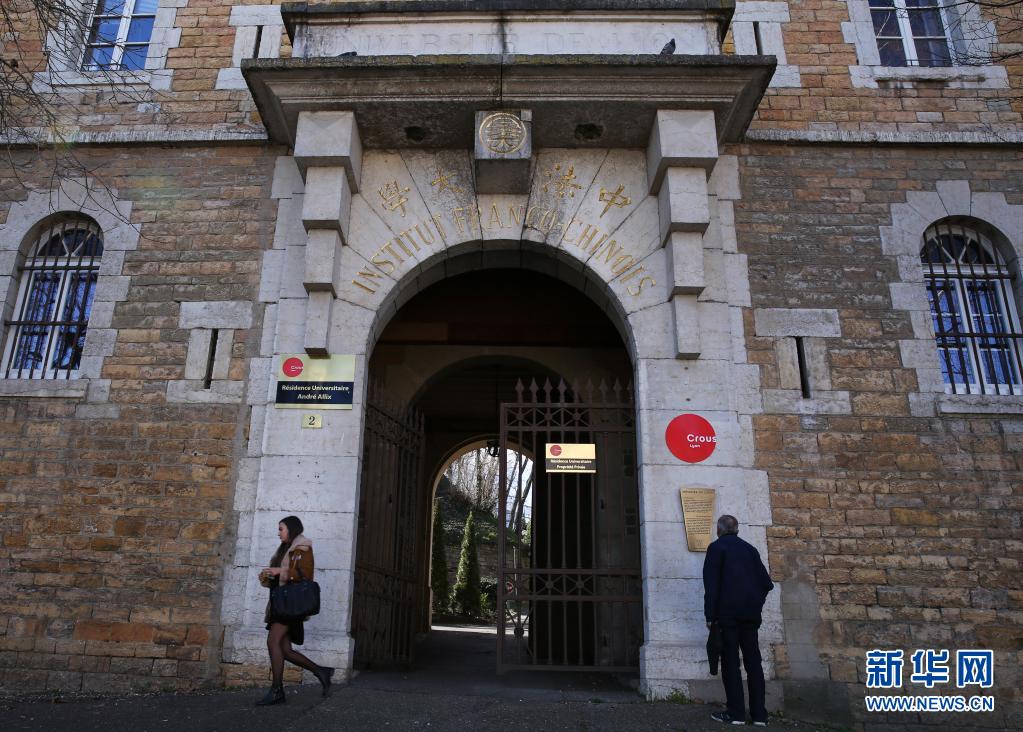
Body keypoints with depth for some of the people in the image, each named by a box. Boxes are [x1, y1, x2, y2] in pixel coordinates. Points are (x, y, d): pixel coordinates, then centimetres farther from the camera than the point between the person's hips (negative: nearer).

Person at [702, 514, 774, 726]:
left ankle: (736, 713, -2)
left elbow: (711, 584, -7)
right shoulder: (750, 549, 13)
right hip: (751, 614, 5)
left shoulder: (716, 547, -2)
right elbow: (766, 583, 10)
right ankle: (759, 714, 8)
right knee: (753, 661, 8)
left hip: (728, 613, -4)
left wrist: (710, 616, -6)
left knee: (731, 661, 0)